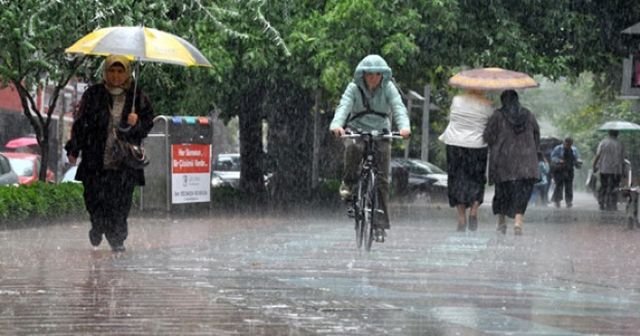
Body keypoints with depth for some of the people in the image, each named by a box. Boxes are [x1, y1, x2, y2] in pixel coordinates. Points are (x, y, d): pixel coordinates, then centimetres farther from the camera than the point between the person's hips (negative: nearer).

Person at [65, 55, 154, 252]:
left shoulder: (136, 97, 6)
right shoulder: (93, 95, 4)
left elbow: (149, 123, 12)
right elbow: (81, 123, 8)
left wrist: (137, 123, -10)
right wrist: (73, 150, 6)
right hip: (96, 160, 0)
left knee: (121, 202, -6)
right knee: (95, 199, -1)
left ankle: (117, 240, 4)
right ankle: (97, 227, 28)